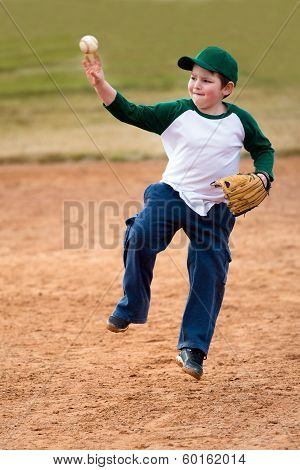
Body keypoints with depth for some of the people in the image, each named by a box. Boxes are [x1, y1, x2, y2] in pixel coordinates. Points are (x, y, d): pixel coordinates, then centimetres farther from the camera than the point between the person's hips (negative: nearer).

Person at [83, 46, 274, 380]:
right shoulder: (177, 112, -6)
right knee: (141, 236, -27)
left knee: (209, 276, 3)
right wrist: (100, 84, -24)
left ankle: (193, 347, 18)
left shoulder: (240, 121, -4)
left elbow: (263, 149, 12)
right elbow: (130, 113, -12)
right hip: (171, 194, -1)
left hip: (214, 210, 1)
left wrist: (262, 176, -8)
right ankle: (131, 308, -7)